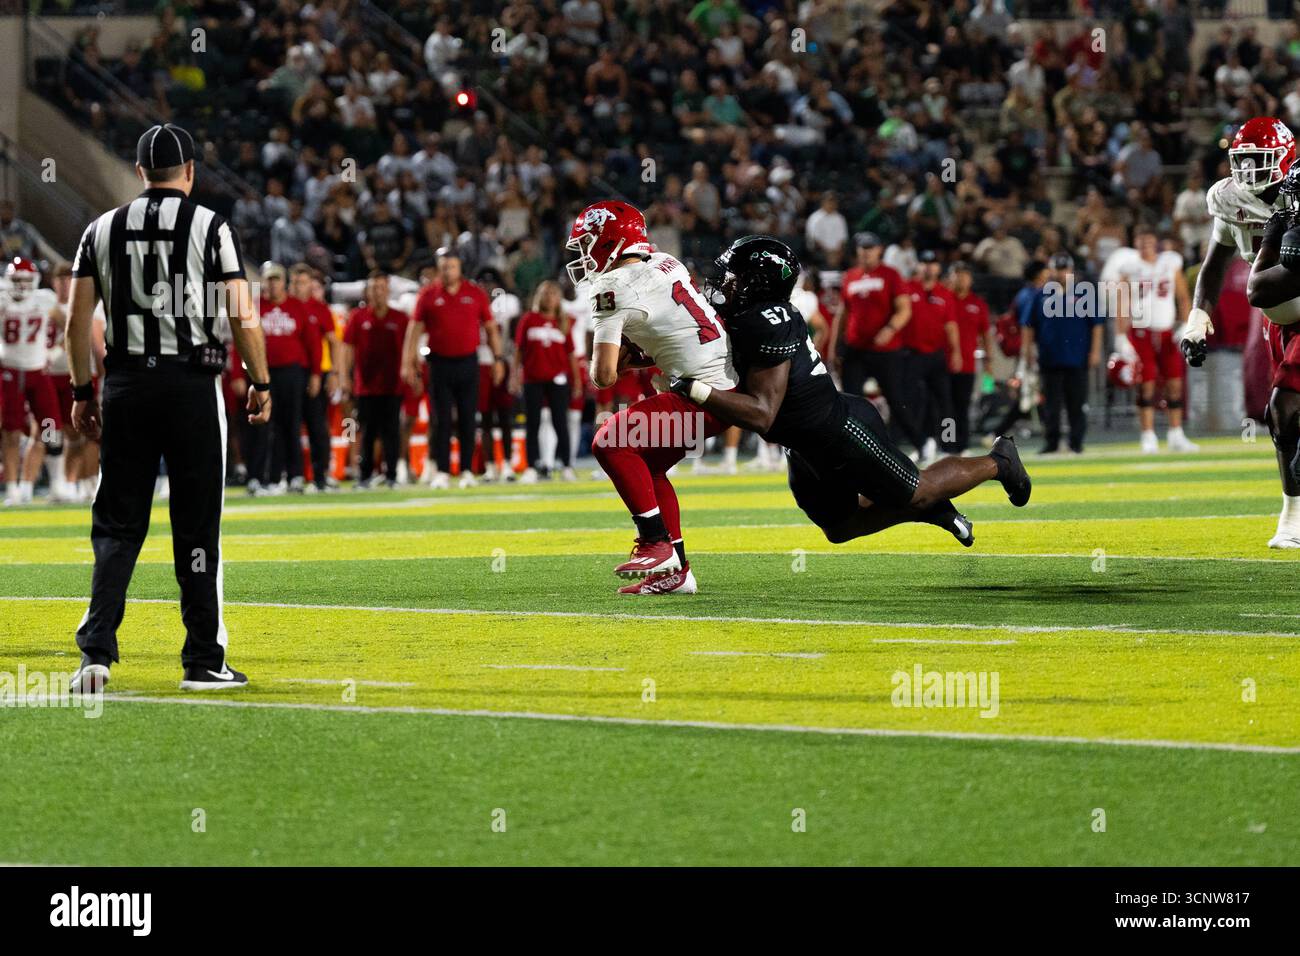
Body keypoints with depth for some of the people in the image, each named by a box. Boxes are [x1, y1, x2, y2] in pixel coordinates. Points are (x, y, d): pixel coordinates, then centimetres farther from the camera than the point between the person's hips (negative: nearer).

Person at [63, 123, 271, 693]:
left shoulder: (103, 230, 6)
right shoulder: (210, 228, -3)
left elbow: (78, 321, 5)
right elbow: (243, 318, -6)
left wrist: (82, 393, 13)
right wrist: (260, 383, 5)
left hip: (125, 385, 3)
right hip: (192, 383, -3)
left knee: (117, 525, 7)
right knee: (197, 528, 3)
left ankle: (97, 650, -7)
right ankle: (203, 662, 7)